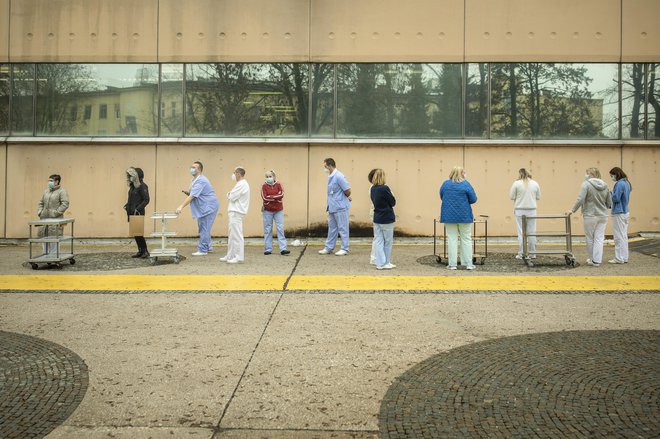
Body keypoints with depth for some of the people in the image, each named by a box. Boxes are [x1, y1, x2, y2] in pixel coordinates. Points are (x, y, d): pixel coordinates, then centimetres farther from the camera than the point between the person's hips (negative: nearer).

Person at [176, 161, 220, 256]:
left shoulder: (200, 181, -20)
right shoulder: (195, 180, 13)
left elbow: (192, 196, -27)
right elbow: (192, 194, 20)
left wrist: (181, 207, -30)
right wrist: (187, 192, -3)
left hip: (208, 207, -11)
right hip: (203, 208, 11)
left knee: (204, 229, -7)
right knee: (203, 228, 17)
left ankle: (202, 250, -3)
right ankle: (207, 246, 27)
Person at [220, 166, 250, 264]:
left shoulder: (242, 184, -15)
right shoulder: (242, 184, 20)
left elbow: (232, 197, -18)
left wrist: (228, 194, 2)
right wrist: (230, 195, 3)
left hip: (236, 213, -11)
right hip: (234, 212, 11)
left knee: (236, 235, -9)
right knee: (232, 235, 14)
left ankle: (239, 257, -6)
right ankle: (230, 256, 20)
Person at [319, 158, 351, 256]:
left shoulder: (338, 176, -19)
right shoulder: (331, 177, 11)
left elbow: (347, 191, -18)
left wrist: (347, 198, 0)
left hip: (340, 207, -9)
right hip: (332, 207, 9)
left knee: (342, 228, 0)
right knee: (332, 228, 15)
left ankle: (344, 249, 8)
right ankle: (328, 248, 22)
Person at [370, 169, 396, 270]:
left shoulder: (373, 189, 3)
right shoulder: (384, 188, -18)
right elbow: (393, 202, -9)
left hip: (377, 218, 6)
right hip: (387, 219, -6)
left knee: (378, 241, 8)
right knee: (388, 242, 7)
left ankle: (380, 263, 10)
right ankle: (385, 263, 13)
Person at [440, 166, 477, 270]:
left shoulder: (445, 184, 1)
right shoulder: (465, 184, -8)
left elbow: (442, 197, 12)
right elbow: (473, 199, -4)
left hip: (449, 216, 2)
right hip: (464, 216, -2)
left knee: (452, 239, 4)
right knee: (466, 239, 7)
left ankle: (452, 264, 2)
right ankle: (468, 264, 8)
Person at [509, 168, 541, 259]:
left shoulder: (516, 183, -6)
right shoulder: (535, 184, 5)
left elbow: (512, 197, -2)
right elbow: (538, 197, 11)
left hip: (520, 210, -3)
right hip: (532, 211, 3)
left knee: (521, 233, 0)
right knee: (532, 232, 8)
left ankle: (521, 254, 1)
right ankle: (532, 254, 13)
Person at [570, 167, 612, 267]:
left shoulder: (586, 184, -11)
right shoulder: (605, 186, 5)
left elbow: (580, 199, -20)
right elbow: (609, 203, 8)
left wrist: (573, 210, -10)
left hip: (590, 216, -4)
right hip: (603, 216, 4)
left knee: (590, 239, 10)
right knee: (599, 239, 7)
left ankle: (591, 259, 20)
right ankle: (597, 261, 4)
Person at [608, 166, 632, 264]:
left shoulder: (619, 184, -17)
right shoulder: (626, 183, 13)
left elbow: (616, 198, -19)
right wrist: (611, 194, 8)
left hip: (619, 213, -10)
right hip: (625, 212, 10)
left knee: (619, 237, -4)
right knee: (624, 236, 13)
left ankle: (619, 258, -1)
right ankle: (624, 257, 18)